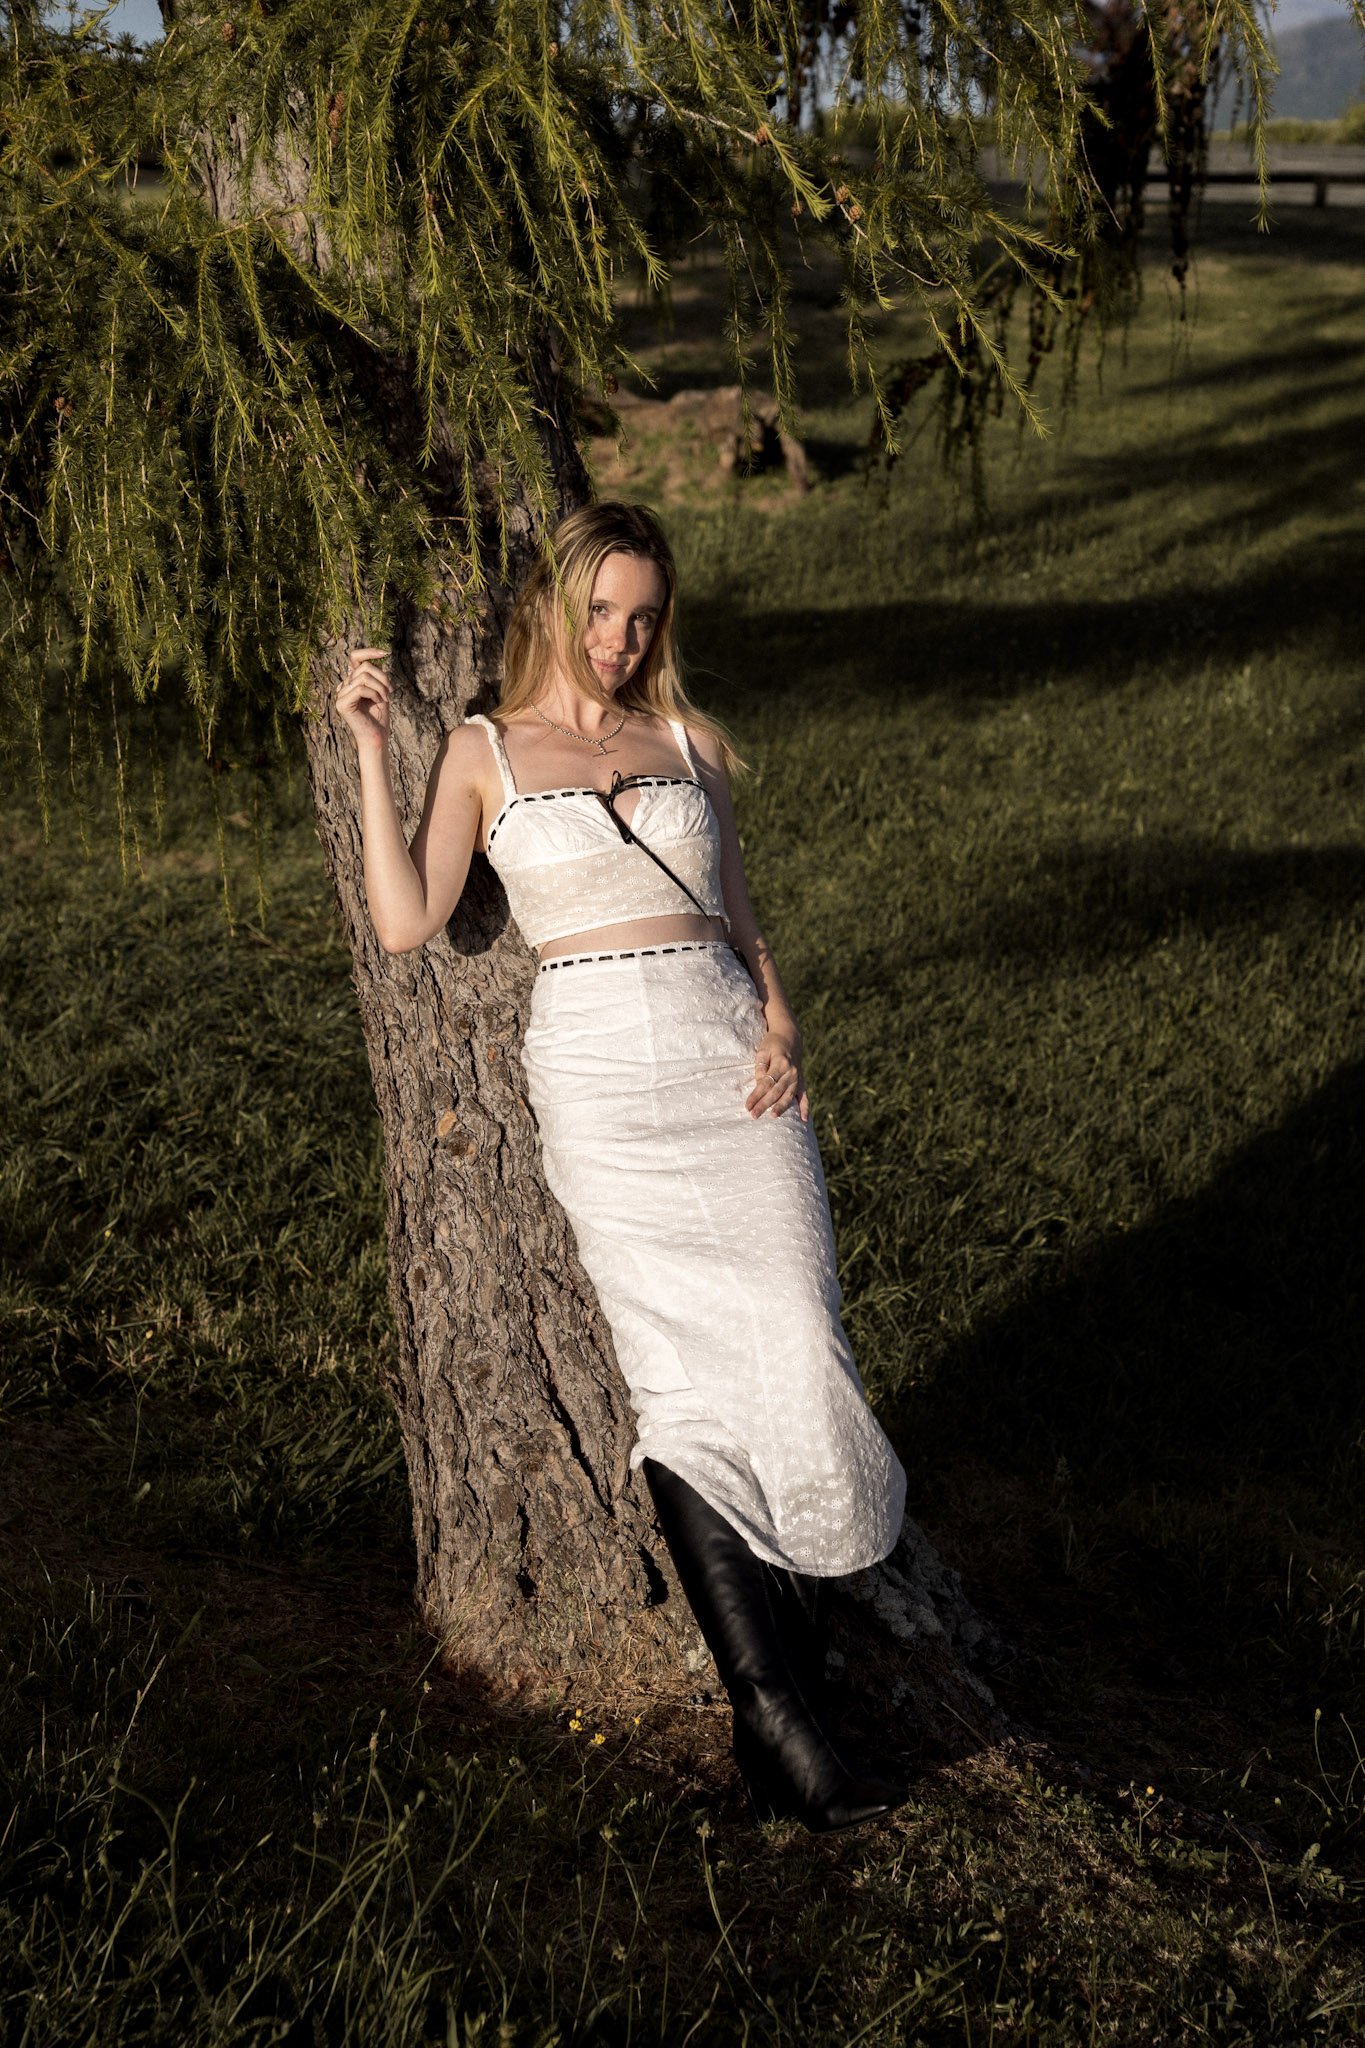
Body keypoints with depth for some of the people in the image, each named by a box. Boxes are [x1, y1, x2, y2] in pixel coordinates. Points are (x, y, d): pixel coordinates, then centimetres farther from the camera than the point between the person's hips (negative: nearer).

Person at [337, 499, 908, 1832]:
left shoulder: (688, 743, 18)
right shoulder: (482, 754, 9)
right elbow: (406, 923, -3)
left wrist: (779, 1026, 2)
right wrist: (374, 751, -6)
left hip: (729, 1058, 3)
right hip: (600, 1079, -3)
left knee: (794, 1353, -10)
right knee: (686, 1380, -11)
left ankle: (788, 1684, 0)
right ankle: (781, 1724, -9)